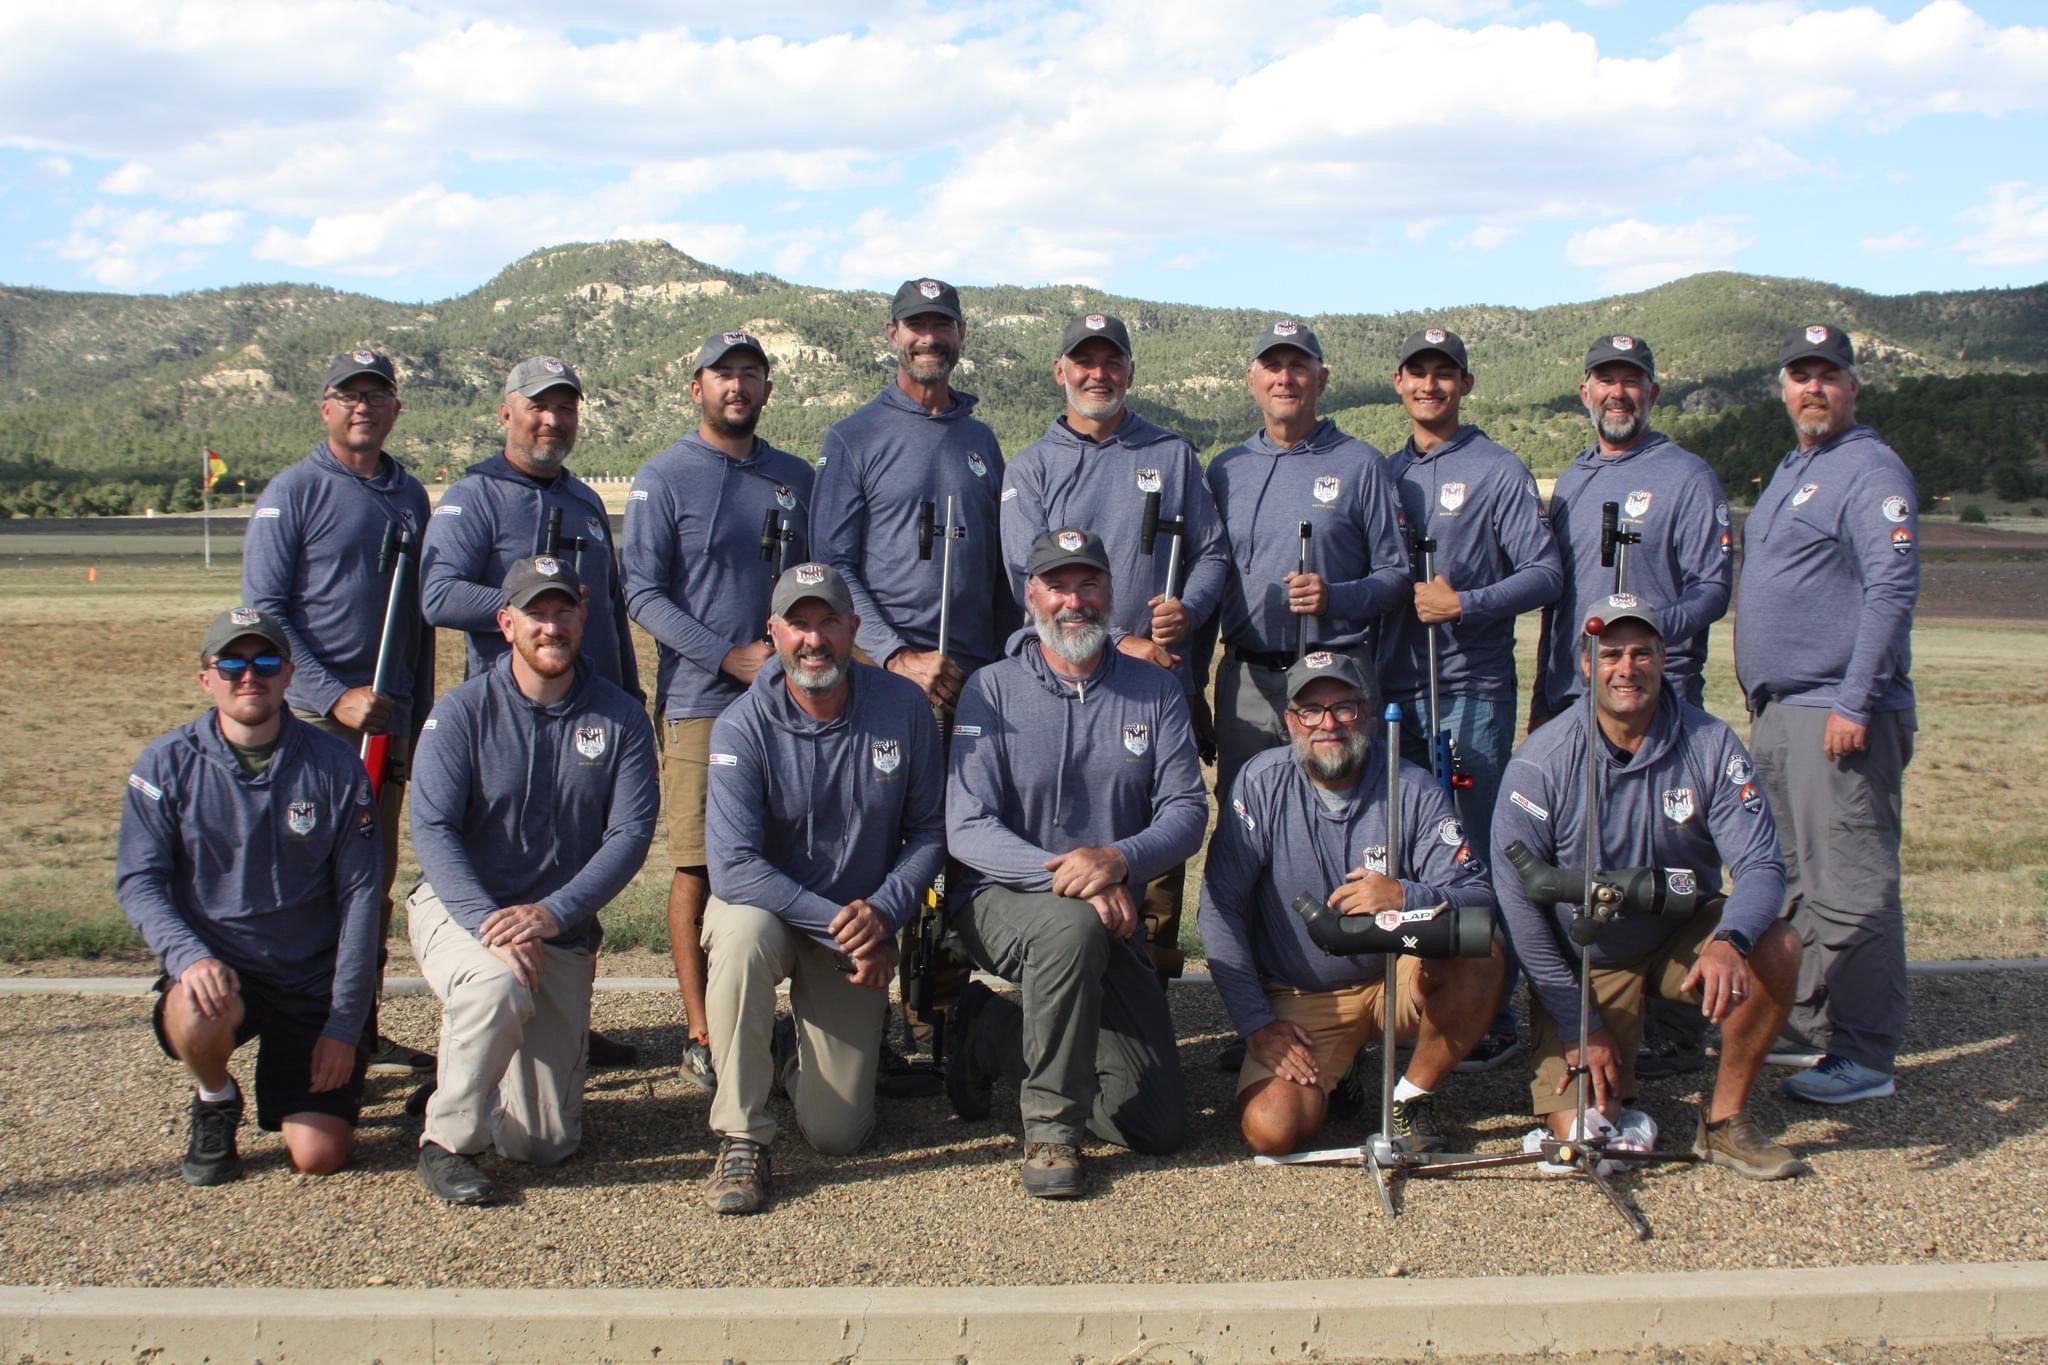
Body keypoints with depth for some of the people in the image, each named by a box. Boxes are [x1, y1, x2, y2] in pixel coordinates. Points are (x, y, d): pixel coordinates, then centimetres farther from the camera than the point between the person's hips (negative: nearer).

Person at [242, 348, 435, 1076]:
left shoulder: (409, 496, 13)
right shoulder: (292, 493, -5)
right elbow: (262, 612, -10)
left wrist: (418, 714, 14)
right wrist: (335, 696, -17)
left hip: (387, 717, 6)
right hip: (314, 717, -6)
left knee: (375, 880, 11)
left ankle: (363, 1031, 20)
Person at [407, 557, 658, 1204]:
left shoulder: (621, 720, -2)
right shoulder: (462, 712, -6)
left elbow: (630, 834, -9)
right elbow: (432, 829, -14)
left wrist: (549, 914, -23)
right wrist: (491, 922, -29)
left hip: (561, 930, 2)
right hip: (458, 908, -2)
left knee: (545, 1143, -2)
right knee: (498, 984, -39)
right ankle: (447, 1140, -15)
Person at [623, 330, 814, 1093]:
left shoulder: (795, 479, 15)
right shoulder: (664, 479, 2)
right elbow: (643, 594, -5)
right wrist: (732, 655, -13)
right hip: (699, 701, -4)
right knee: (697, 868, -3)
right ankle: (701, 1037, 3)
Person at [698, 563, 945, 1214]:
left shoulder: (903, 707, -10)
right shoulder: (742, 727, -18)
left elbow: (929, 829, -4)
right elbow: (735, 868, -24)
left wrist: (883, 912, -20)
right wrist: (838, 924, -29)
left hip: (864, 927, 2)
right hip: (767, 908, -2)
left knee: (838, 1134, -5)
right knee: (742, 932, -40)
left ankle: (797, 1049, 33)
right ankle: (741, 1138, -25)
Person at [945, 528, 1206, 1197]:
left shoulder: (1154, 692, 4)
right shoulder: (993, 690, -4)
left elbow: (1187, 812, -4)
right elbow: (967, 828, -13)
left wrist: (1117, 860, -25)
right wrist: (1067, 877, -28)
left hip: (1112, 915, 4)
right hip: (1003, 898, -4)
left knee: (1160, 1125, -3)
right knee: (1073, 925, -41)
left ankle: (996, 1038, 18)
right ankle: (1050, 1125, -21)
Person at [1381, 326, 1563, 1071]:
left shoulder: (1499, 470, 1)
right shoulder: (1385, 474, 16)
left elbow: (1545, 573, -6)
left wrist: (1465, 604, -16)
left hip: (1471, 692, -5)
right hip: (1394, 689, 5)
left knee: (1476, 856, -4)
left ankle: (1492, 1018, 3)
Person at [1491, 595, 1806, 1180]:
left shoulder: (1710, 744, -11)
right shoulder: (1542, 761, -16)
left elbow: (1760, 864, -15)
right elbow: (1517, 896, -13)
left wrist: (1729, 942, -38)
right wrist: (1578, 1023, -13)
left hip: (1682, 938, 2)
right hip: (1582, 961, -2)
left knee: (1775, 949, -28)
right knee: (1578, 1131, -16)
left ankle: (1725, 1120, -7)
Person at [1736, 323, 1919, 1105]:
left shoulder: (1870, 471, -8)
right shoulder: (1789, 472, 21)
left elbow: (1892, 591, -18)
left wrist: (1854, 702, -23)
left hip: (1838, 713, -10)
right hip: (1776, 712, 10)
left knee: (1848, 889, -7)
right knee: (1793, 884, 14)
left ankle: (1866, 1056, -1)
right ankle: (1809, 1031, 23)